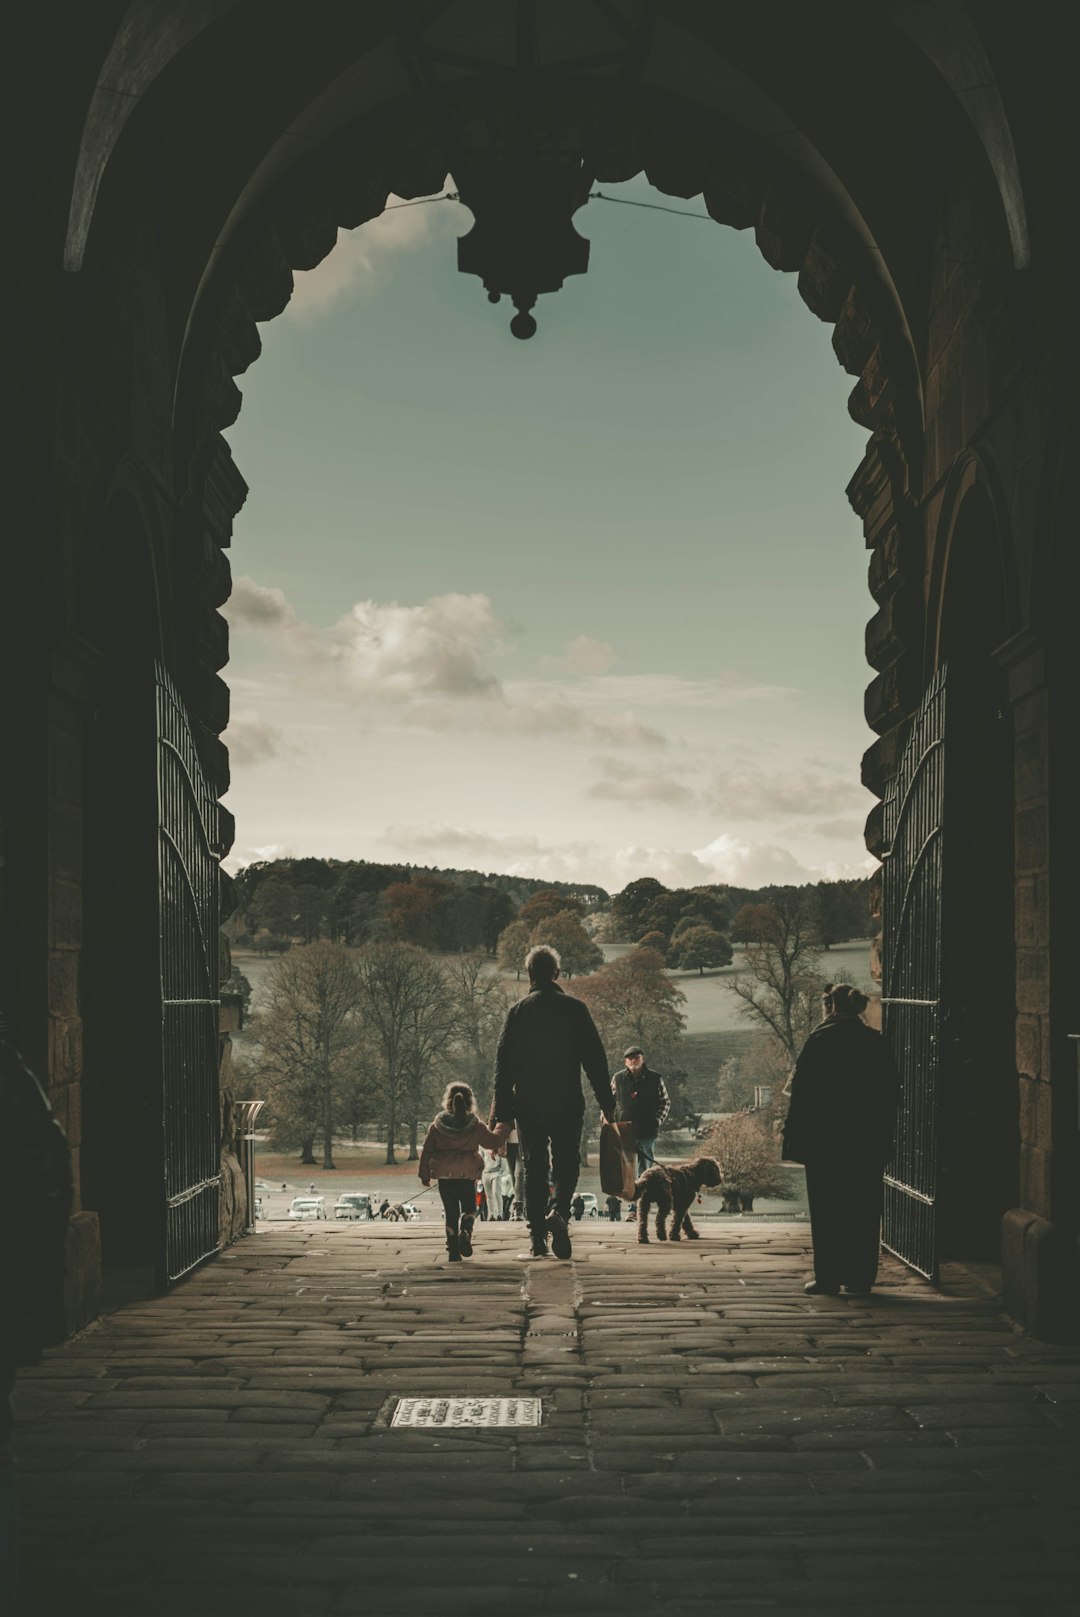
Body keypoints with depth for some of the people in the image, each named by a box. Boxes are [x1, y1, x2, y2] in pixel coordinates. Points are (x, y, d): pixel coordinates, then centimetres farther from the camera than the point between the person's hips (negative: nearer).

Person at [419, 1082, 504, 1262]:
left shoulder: (437, 1126, -1)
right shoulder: (476, 1126, -4)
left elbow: (426, 1151, 2)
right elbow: (493, 1142, 7)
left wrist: (424, 1174, 10)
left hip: (444, 1176, 1)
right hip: (468, 1176, -1)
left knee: (450, 1211, 10)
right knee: (469, 1208, 13)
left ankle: (453, 1250, 5)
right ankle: (465, 1231, -18)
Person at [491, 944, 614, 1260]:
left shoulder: (517, 1012, 1)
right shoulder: (576, 1009, -1)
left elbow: (503, 1065, 0)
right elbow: (595, 1059, 0)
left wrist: (503, 1115, 3)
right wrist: (606, 1104, 7)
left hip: (528, 1106, 1)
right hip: (568, 1104, -1)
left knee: (534, 1169, 8)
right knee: (566, 1165, 10)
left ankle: (538, 1238, 4)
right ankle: (559, 1212, -17)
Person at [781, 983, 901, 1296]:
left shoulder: (821, 1039, -7)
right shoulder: (877, 1042, 7)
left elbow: (801, 1092, -10)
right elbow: (892, 1092, 9)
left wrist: (793, 1138, -5)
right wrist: (884, 1136, 15)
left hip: (825, 1142, -4)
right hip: (869, 1141, 4)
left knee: (827, 1210, 3)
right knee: (864, 1209, 9)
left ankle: (827, 1277, 3)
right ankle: (860, 1278, 11)